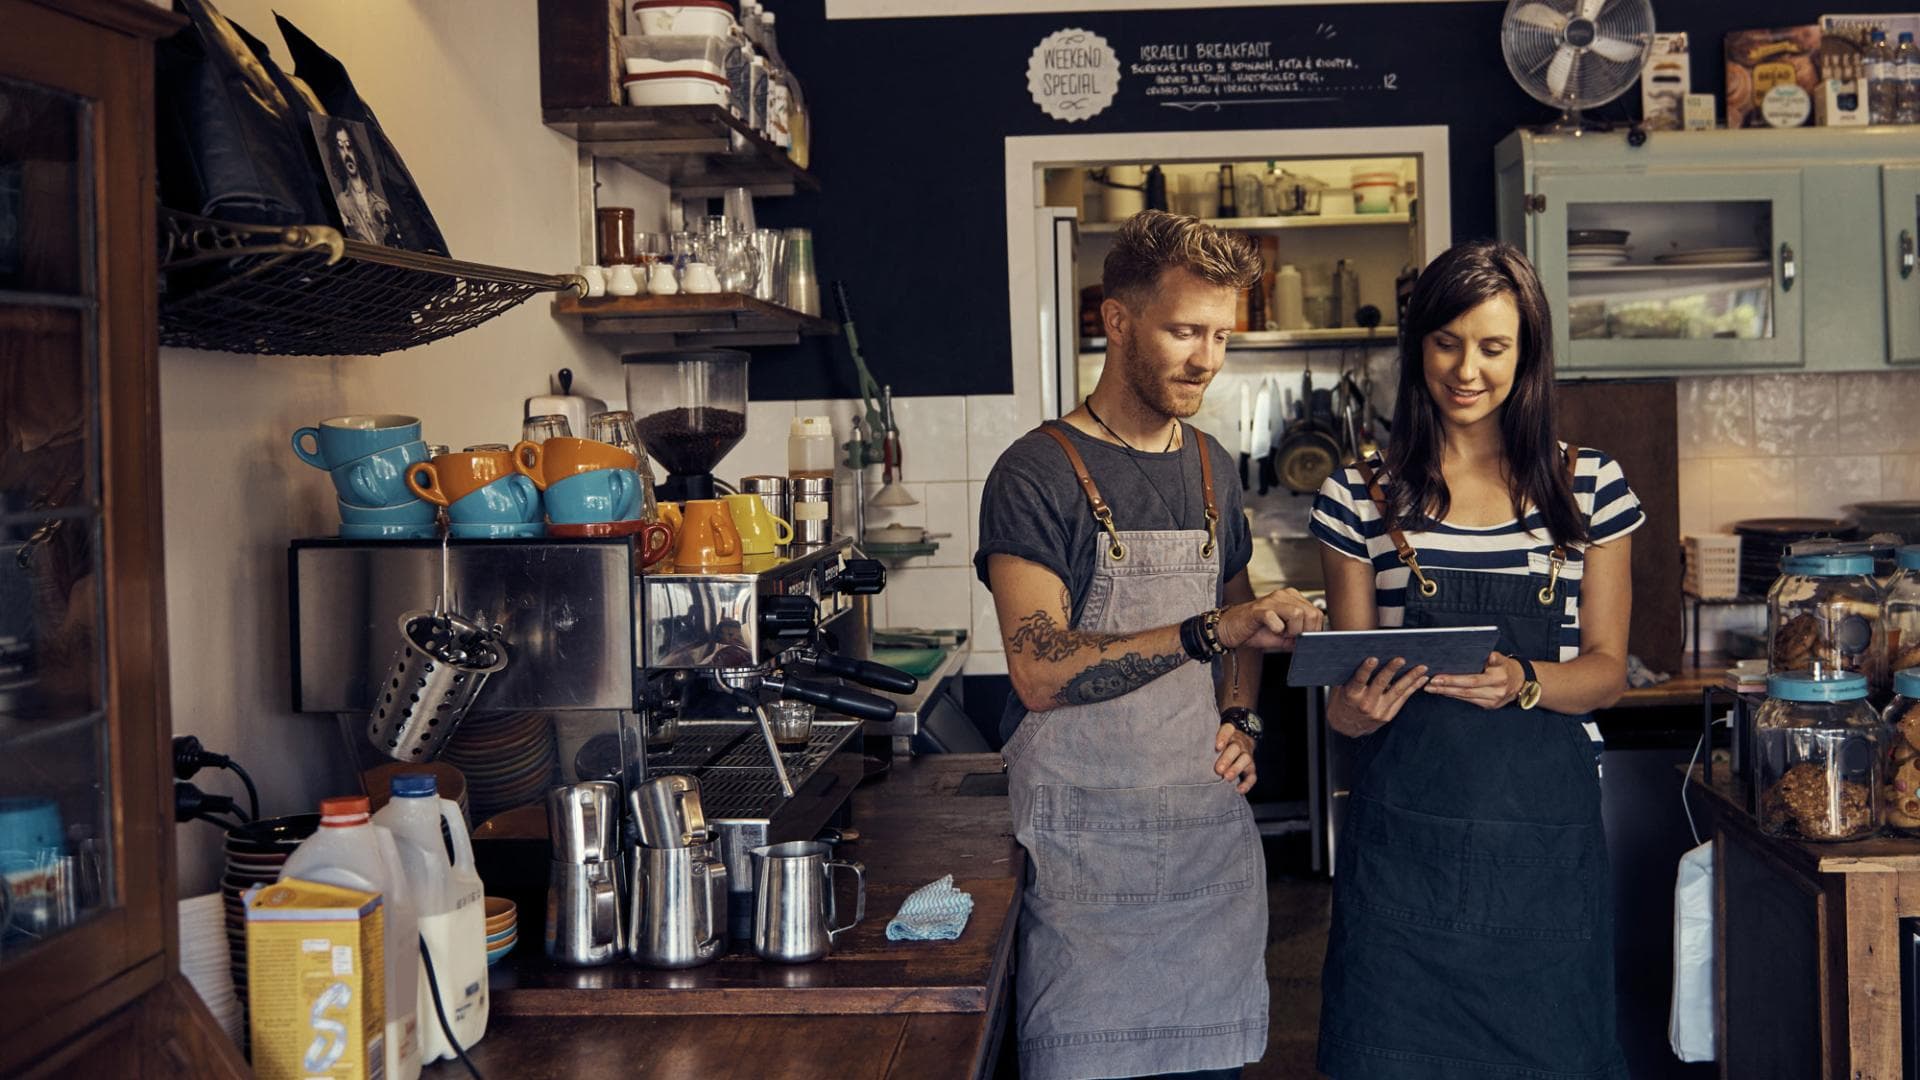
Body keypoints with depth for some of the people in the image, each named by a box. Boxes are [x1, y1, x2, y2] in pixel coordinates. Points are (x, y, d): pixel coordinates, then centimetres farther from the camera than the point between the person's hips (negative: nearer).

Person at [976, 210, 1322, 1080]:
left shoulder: (1211, 468, 12)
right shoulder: (1038, 475, -9)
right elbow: (1040, 673, -20)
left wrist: (1241, 717, 7)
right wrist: (1212, 631, -26)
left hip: (1213, 832, 6)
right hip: (1088, 840, -6)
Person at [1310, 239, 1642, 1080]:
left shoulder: (1590, 488, 6)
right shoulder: (1361, 498, 3)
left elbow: (1606, 671, 5)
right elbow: (1345, 696, 6)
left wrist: (1521, 682, -16)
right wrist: (1356, 706, -18)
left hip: (1548, 830, 1)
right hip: (1405, 835, -1)